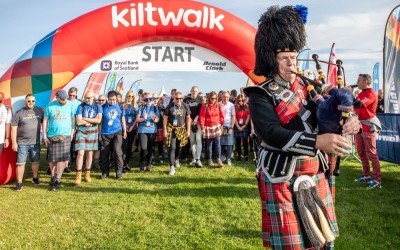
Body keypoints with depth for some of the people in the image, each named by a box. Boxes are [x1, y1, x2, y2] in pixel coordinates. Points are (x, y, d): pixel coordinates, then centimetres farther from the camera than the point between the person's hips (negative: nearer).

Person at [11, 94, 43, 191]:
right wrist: (14, 142, -8)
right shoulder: (19, 113, -4)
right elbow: (13, 128, -4)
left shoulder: (39, 111, 3)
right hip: (22, 143, -2)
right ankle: (19, 183, 6)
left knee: (35, 161, 15)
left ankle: (35, 178, 34)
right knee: (20, 163, -1)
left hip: (36, 142, 3)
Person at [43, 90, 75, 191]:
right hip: (52, 136, 1)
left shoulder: (70, 105, -1)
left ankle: (57, 180, -2)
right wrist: (44, 135, 1)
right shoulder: (50, 106, 0)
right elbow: (45, 120, 4)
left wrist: (72, 132, 5)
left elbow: (73, 118, 7)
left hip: (65, 135, -1)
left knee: (62, 158, -7)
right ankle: (53, 177, 28)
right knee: (52, 158, 9)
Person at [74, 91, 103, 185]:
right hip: (81, 131, -2)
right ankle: (78, 176, -5)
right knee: (80, 153, -9)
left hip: (92, 132, 2)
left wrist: (85, 119, -12)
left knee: (90, 153, 9)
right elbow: (78, 122, -12)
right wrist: (92, 121, -7)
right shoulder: (81, 106, -3)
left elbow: (99, 120, -12)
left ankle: (87, 174, 20)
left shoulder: (98, 106, 2)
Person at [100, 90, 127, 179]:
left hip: (117, 132, -1)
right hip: (105, 133, 1)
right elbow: (100, 120, 6)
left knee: (117, 151, -12)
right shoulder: (103, 107, 0)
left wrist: (125, 131, 16)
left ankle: (119, 172, 0)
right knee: (104, 154, 4)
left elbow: (122, 119, 14)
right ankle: (105, 172, 19)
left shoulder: (120, 106, 4)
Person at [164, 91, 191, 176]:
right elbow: (165, 118, 0)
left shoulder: (185, 106, -2)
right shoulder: (169, 107, -5)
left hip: (181, 129, 2)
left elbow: (188, 118, 4)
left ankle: (176, 159, 44)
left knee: (179, 147, 15)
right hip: (171, 129, -2)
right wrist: (165, 130, -4)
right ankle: (172, 167, -6)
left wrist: (188, 130, 1)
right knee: (172, 147, -9)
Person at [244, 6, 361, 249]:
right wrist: (318, 141, -35)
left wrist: (348, 119, -16)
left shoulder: (306, 85, 7)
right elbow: (271, 133, -25)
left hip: (314, 173, 6)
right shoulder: (261, 94, -12)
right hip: (282, 178, -6)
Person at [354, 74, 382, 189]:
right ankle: (366, 175, 24)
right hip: (359, 125, 9)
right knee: (361, 152, 14)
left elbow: (358, 104, -30)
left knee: (371, 153, -7)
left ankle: (377, 179, -2)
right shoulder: (361, 94, 14)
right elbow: (355, 105, 16)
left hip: (368, 126, -9)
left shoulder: (371, 94, -14)